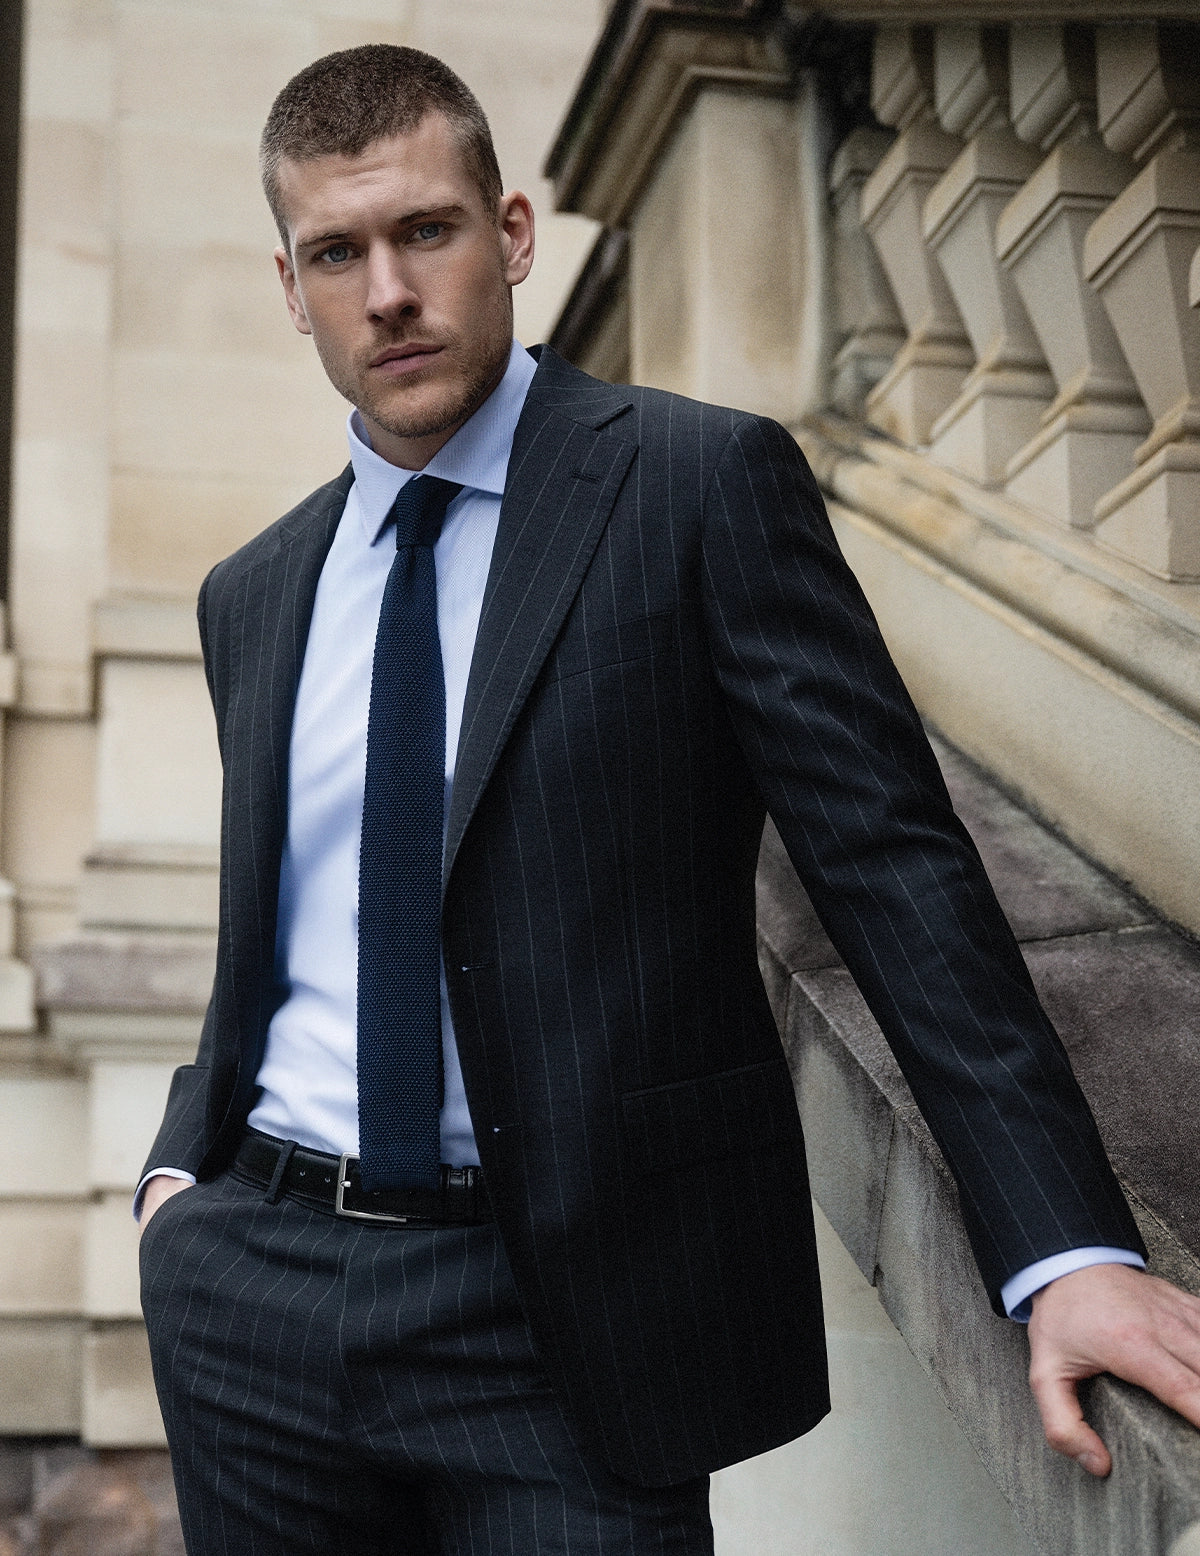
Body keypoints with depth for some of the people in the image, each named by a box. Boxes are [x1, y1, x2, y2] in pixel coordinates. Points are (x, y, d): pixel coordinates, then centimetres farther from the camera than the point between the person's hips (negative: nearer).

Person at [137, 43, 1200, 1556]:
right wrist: (181, 1163, 2)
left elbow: (892, 863, -11)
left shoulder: (702, 484, -6)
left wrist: (1068, 1245, -18)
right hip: (253, 1283, 5)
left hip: (563, 1318, -5)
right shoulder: (253, 594, 11)